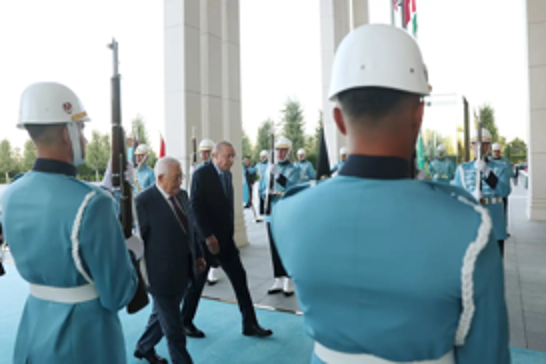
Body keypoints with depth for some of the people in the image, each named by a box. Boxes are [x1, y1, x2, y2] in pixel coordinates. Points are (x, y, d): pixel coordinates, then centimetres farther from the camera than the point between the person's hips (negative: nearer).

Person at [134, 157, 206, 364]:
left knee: (162, 316, 26)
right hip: (162, 274, -7)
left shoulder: (181, 195, 3)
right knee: (174, 329, 7)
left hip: (183, 271, 8)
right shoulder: (144, 202, -19)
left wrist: (197, 255, 15)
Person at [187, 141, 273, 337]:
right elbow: (196, 207, -18)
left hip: (225, 238, 6)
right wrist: (208, 237, -20)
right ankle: (185, 322, 30)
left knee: (239, 278, 4)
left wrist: (229, 233, 7)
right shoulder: (201, 174, -13)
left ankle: (250, 324, 13)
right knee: (197, 281, 9)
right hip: (206, 238, -6)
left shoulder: (227, 174, 9)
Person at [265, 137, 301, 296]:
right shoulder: (270, 168, 12)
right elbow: (265, 189, 15)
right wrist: (270, 193, -7)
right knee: (275, 250, 11)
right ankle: (278, 281, 22)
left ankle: (289, 283, 13)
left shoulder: (294, 170, -4)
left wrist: (277, 174, -23)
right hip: (271, 215, 5)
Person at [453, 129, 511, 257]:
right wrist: (471, 196, -21)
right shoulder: (463, 169, 6)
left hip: (494, 223, 0)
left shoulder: (500, 168, 4)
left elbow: (505, 191, -14)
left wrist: (486, 172, -26)